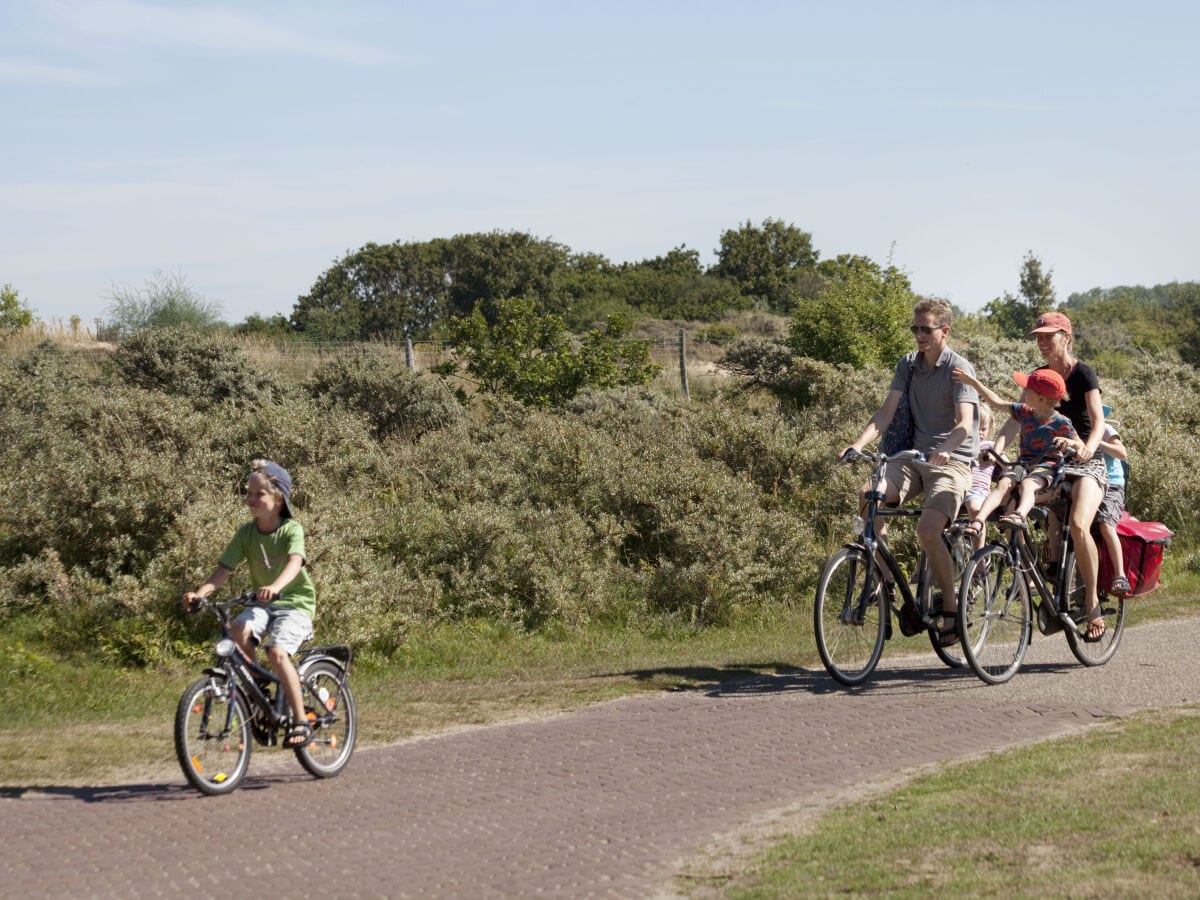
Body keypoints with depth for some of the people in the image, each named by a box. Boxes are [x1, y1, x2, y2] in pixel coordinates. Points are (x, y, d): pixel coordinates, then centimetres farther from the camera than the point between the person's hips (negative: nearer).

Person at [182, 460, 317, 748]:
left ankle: (301, 722, -16)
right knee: (239, 631, -29)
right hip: (261, 604, 4)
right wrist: (200, 593, -28)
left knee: (277, 652, -29)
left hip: (295, 602, -4)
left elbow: (295, 562, -34)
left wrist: (275, 587, -55)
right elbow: (224, 570, -8)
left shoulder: (291, 530, -14)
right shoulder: (246, 533, -1)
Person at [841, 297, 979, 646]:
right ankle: (884, 578, -9)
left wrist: (943, 449, -42)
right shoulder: (908, 365, 9)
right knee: (868, 495, -22)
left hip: (951, 463, -6)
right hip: (914, 459, 6)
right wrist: (859, 444, -17)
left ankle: (951, 604, -9)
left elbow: (964, 423, -21)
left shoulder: (959, 368, -9)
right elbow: (886, 412, 1)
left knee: (928, 529, -28)